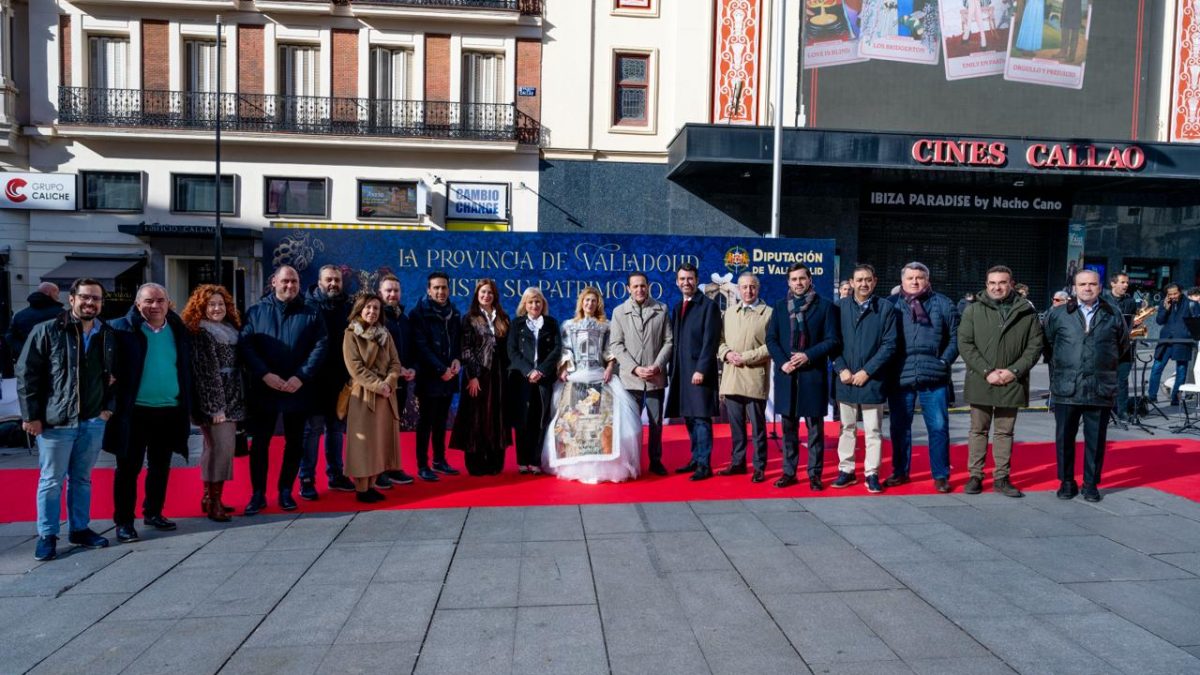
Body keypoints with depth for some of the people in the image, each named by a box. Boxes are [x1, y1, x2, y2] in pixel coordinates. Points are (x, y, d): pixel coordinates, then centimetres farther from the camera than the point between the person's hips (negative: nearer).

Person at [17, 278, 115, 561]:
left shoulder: (107, 336, 8)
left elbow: (114, 375, 20)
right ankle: (47, 536, 15)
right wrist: (31, 415, -9)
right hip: (55, 420, -4)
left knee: (82, 479, 13)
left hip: (93, 421, 4)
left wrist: (109, 406, 8)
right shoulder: (47, 331, -5)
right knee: (51, 480, 4)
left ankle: (80, 529, 24)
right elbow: (26, 374, -5)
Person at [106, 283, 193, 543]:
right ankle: (124, 521, 15)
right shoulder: (122, 329, -5)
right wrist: (114, 402, -13)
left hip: (170, 411, 4)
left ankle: (153, 512, 29)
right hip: (134, 412, -4)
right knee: (128, 468, 4)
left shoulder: (179, 331, 6)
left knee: (161, 466, 15)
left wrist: (188, 407, 9)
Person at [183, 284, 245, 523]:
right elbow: (204, 372, -14)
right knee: (222, 446, -11)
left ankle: (209, 497, 21)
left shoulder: (231, 331, 14)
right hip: (213, 401, -8)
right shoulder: (199, 334, -8)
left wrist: (239, 402, 13)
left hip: (231, 400, 8)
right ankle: (214, 503, -4)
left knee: (214, 448, 12)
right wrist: (215, 406, -18)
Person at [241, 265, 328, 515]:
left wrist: (301, 377, -14)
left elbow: (320, 346, -3)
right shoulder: (255, 312, 6)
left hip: (298, 390, 0)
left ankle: (286, 491, 21)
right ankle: (258, 494, 15)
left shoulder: (310, 315, 5)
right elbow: (245, 345, -3)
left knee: (294, 443, 8)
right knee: (259, 443, 4)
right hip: (264, 389, 0)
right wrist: (264, 374, -16)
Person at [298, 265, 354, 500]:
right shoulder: (308, 305, -4)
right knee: (313, 427, 0)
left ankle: (335, 475, 23)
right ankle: (307, 480, 8)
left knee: (336, 427, 13)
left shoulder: (347, 307, 8)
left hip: (340, 378, 4)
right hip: (315, 377, -4)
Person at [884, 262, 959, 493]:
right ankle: (900, 472, 23)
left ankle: (940, 475, 16)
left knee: (938, 427, 3)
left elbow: (955, 337, 7)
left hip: (934, 377, 0)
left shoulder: (942, 304, 6)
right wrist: (888, 368, -2)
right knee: (900, 427, 9)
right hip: (900, 377, 0)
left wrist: (944, 361, -4)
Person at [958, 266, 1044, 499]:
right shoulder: (974, 311, 1)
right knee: (978, 430, 8)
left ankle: (1002, 477, 18)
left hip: (1011, 383, 1)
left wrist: (1014, 371, -11)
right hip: (980, 383, 0)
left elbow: (1035, 346, 2)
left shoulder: (1027, 312, 3)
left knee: (1004, 432, 10)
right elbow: (965, 343, -4)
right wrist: (987, 372, -13)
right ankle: (975, 476, 16)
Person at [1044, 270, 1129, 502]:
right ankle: (1066, 481, 19)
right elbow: (1047, 344, 11)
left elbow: (1123, 344, 19)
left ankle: (1091, 484, 20)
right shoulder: (1058, 314, 4)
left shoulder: (1113, 315, 7)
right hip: (1066, 389, -1)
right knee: (1064, 437, 5)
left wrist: (1105, 365, 17)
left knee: (1096, 439, 7)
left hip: (1101, 389, 1)